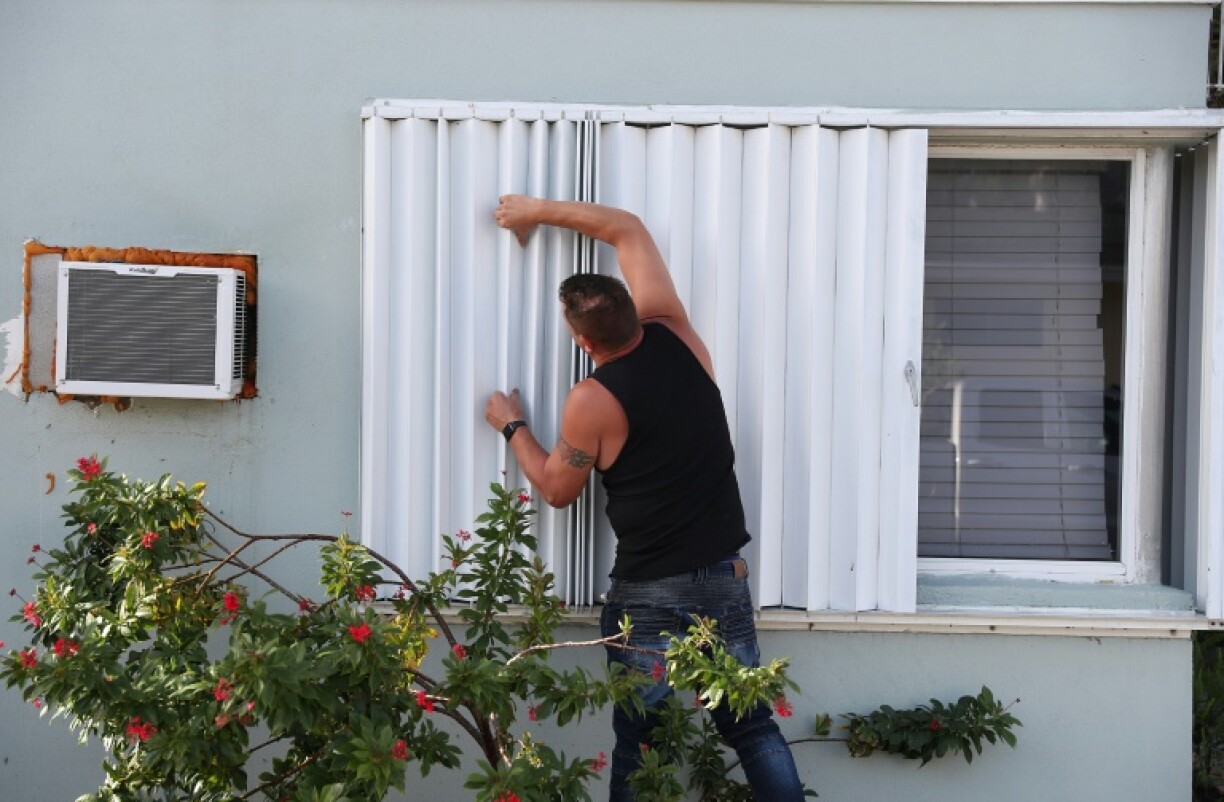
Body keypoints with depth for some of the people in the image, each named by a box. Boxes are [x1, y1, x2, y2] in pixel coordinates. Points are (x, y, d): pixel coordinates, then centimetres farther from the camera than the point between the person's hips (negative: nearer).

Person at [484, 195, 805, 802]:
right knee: (753, 728, 11)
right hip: (724, 577, 5)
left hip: (648, 593, -4)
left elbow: (557, 490, 3)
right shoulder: (675, 336, -3)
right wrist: (539, 211, 15)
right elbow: (628, 230, 10)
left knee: (637, 748, 8)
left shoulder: (592, 400, -15)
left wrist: (511, 426, 15)